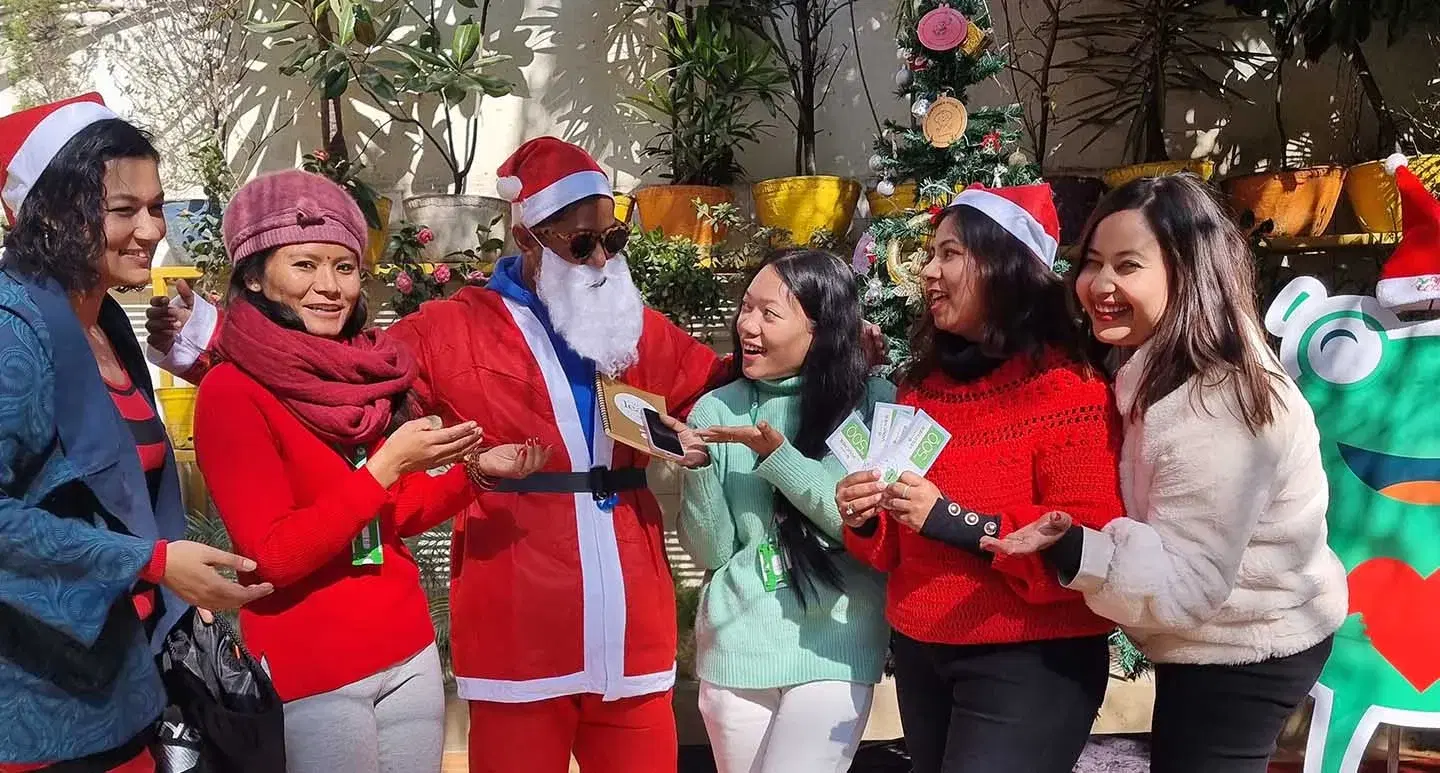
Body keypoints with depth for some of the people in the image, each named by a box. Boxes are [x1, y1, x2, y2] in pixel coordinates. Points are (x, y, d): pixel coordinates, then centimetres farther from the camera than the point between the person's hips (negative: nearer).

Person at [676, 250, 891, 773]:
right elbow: (711, 552, -1)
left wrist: (777, 454, -19)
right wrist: (696, 467, -18)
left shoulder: (871, 404, -4)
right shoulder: (716, 409, 0)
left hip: (832, 650, -2)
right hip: (733, 649, 3)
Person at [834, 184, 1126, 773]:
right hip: (918, 652, 7)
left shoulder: (1068, 392, -13)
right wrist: (867, 521, -6)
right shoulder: (921, 388, 9)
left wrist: (958, 522, -25)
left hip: (1031, 663, -7)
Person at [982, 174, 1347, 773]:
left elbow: (1189, 583, -32)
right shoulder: (1156, 364, -2)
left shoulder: (1214, 410, -32)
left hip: (1246, 653, -9)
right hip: (1216, 638, 10)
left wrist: (1072, 550, -45)